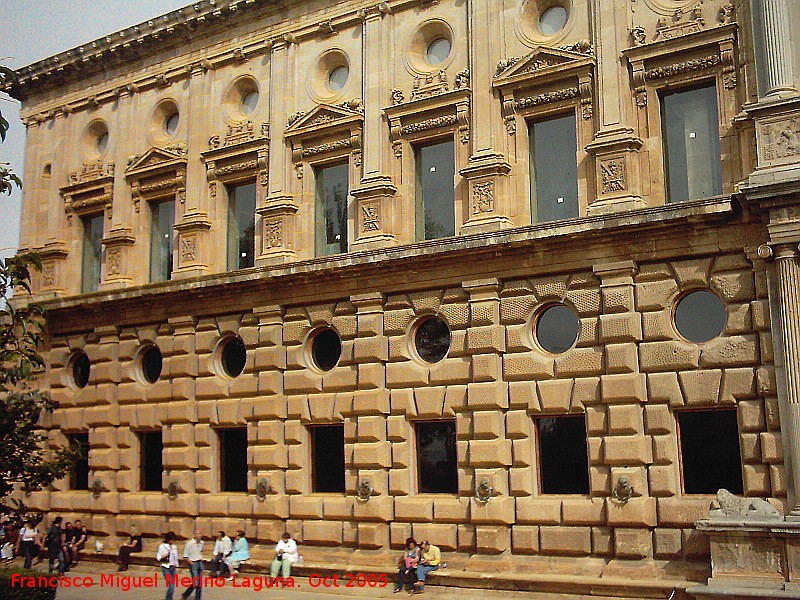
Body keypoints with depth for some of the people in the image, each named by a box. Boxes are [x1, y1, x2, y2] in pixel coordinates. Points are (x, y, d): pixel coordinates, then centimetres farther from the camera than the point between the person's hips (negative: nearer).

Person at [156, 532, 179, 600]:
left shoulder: (174, 547, 12)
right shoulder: (162, 546, -3)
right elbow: (158, 558, -6)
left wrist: (176, 567, 15)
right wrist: (166, 554, -20)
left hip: (173, 568, 5)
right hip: (166, 568, -5)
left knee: (173, 586, 4)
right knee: (171, 585, -14)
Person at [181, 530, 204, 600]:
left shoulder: (201, 543, 6)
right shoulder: (190, 543, -13)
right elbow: (185, 555, -8)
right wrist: (190, 562, -14)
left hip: (200, 563, 6)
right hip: (193, 564, -6)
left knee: (200, 583, 4)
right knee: (195, 583, -8)